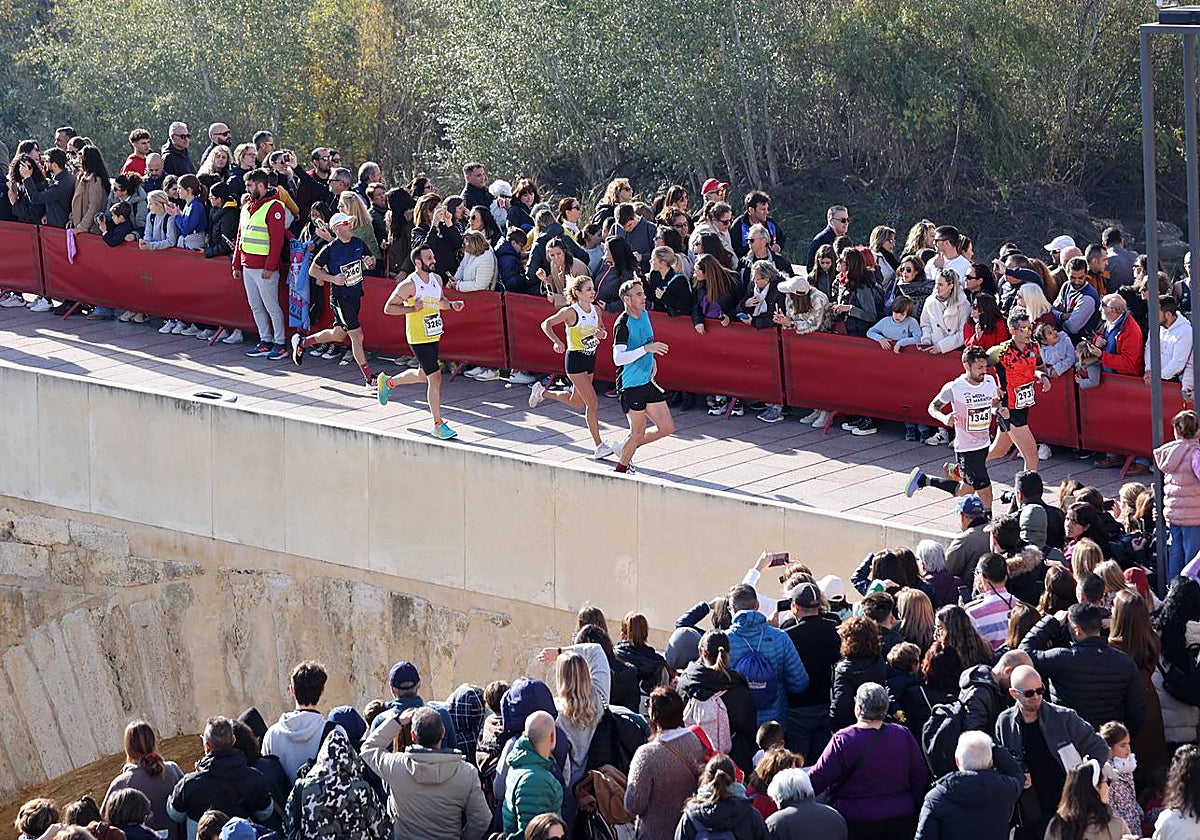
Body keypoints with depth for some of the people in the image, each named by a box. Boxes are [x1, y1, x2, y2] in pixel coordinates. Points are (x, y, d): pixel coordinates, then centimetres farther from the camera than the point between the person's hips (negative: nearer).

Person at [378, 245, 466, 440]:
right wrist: (412, 308, -26)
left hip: (434, 336, 8)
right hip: (419, 338, -8)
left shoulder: (437, 279, 4)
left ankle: (388, 382, 48)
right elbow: (388, 308, -13)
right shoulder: (408, 285, -18)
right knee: (435, 377, -10)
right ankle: (438, 425, -3)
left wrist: (451, 304, 1)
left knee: (423, 375, 22)